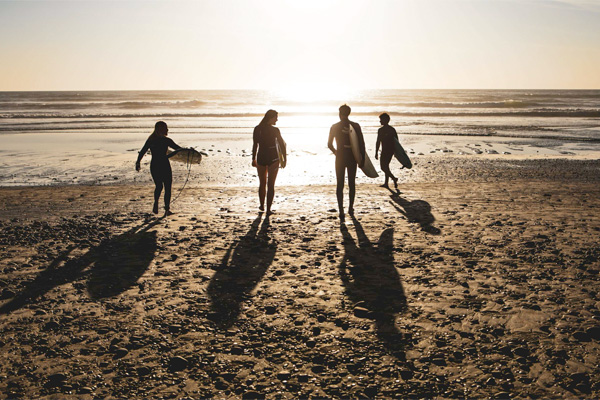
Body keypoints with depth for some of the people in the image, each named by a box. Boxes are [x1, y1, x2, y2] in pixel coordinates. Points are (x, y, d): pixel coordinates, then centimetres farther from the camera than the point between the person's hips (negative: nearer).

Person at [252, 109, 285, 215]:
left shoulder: (257, 129, -3)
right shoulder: (275, 130, -11)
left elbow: (255, 145, 2)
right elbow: (282, 145, -4)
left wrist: (254, 159, 11)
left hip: (261, 158, 3)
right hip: (273, 158, -3)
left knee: (262, 183, 19)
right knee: (271, 185, 4)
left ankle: (262, 206, 32)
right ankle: (268, 209, 3)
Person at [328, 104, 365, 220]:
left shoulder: (334, 127, -3)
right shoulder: (356, 126, -2)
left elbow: (329, 144, 2)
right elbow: (361, 144, -4)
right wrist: (362, 158, 2)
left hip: (340, 158, -1)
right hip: (352, 158, 1)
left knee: (340, 185, 2)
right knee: (351, 183, 16)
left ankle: (341, 211, -7)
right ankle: (351, 208, 25)